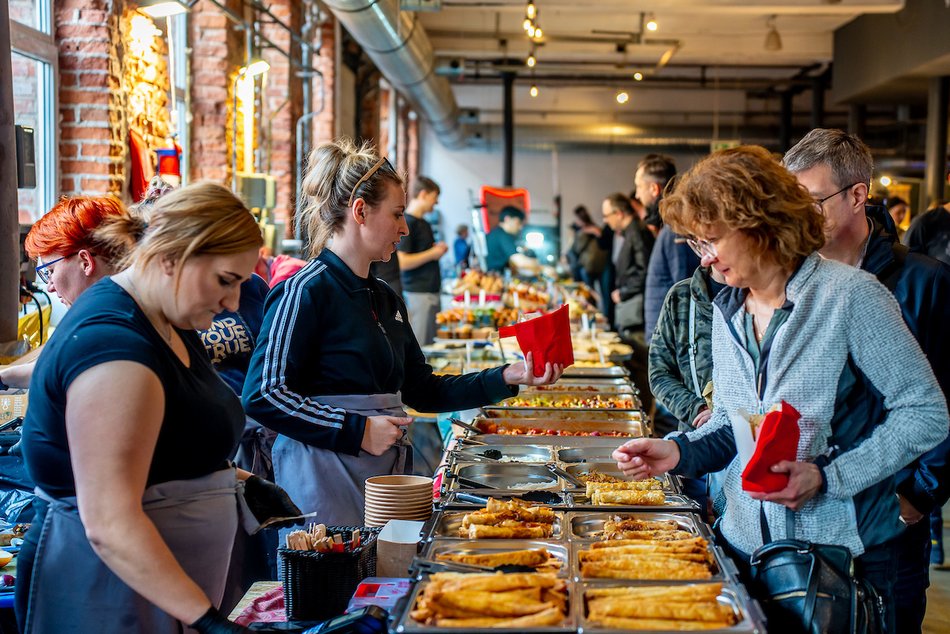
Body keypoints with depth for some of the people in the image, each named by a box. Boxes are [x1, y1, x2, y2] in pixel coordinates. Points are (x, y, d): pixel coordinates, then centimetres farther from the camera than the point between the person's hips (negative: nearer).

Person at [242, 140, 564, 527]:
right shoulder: (307, 291, -11)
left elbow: (423, 390, 17)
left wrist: (507, 378, 9)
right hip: (326, 479, -8)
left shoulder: (387, 300, 15)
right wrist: (357, 430, -18)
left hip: (386, 472, 8)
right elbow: (262, 395, -18)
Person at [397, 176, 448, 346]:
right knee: (418, 348, -6)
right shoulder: (407, 223, -12)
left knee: (431, 344, 11)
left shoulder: (425, 224, 15)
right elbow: (401, 263, -20)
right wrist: (432, 254, -12)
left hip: (432, 292, 9)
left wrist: (438, 250, 7)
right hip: (417, 294, -9)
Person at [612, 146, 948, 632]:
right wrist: (679, 452, -7)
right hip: (745, 544, 6)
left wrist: (828, 477, -20)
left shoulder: (849, 295, -14)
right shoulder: (727, 312, 6)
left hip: (842, 550, -5)